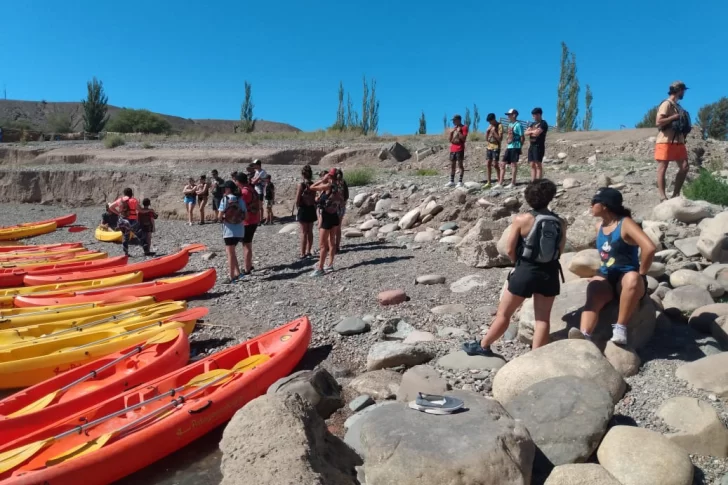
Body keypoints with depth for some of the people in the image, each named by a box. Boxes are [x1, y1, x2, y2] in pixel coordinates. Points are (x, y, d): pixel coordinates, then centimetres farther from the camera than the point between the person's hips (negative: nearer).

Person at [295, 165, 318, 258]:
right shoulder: (313, 185, 0)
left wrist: (298, 206, 4)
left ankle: (303, 253, 5)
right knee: (310, 232, 13)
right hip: (312, 209, 5)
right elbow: (314, 199, 3)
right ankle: (308, 251, 22)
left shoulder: (301, 185, -14)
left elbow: (297, 201, -13)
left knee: (304, 232, 1)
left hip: (303, 209, -5)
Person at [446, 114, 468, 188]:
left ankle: (460, 182, -7)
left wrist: (458, 131, -13)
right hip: (452, 149, 7)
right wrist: (451, 132, 0)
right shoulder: (453, 128, 18)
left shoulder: (464, 127, -3)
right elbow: (449, 139, 15)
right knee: (452, 165, 6)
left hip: (460, 149, -7)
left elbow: (463, 138, -12)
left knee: (460, 164, -7)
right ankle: (451, 181, 10)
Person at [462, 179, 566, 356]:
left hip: (525, 271, -3)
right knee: (543, 318, 9)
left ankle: (483, 346, 26)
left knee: (504, 313, 10)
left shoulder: (522, 220, -11)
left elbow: (510, 250, -6)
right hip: (550, 273, 3)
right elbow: (559, 251, 7)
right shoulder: (560, 223, 0)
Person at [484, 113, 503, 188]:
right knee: (488, 164, 3)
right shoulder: (490, 126, 13)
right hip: (489, 147, 7)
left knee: (495, 164, -9)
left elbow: (500, 139, -14)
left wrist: (494, 131, -16)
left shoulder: (499, 126, -7)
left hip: (496, 148, -7)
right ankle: (488, 182, 6)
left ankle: (499, 181, -2)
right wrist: (487, 131, -1)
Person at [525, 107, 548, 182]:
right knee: (532, 165, 5)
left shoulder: (543, 123, -5)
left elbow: (536, 133, -17)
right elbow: (526, 133, 10)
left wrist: (531, 131, 2)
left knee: (538, 165, -10)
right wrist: (533, 131, -6)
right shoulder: (533, 124, 20)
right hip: (531, 146, 8)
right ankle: (532, 182, 6)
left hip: (539, 146, -8)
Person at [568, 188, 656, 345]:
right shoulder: (599, 226, 11)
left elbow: (649, 248, -22)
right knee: (593, 292, -28)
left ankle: (620, 328, -32)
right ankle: (584, 335, -51)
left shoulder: (626, 224, -10)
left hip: (626, 277, -5)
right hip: (606, 277, 5)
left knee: (632, 279, -40)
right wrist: (604, 270, 15)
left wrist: (640, 274, -16)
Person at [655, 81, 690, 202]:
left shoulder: (678, 106, 19)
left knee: (684, 167, 3)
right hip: (665, 142, -9)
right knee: (663, 168, -5)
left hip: (678, 141, 9)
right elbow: (659, 122, -18)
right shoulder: (666, 104, -7)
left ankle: (675, 194, 10)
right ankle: (663, 196, -4)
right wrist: (675, 117, -15)